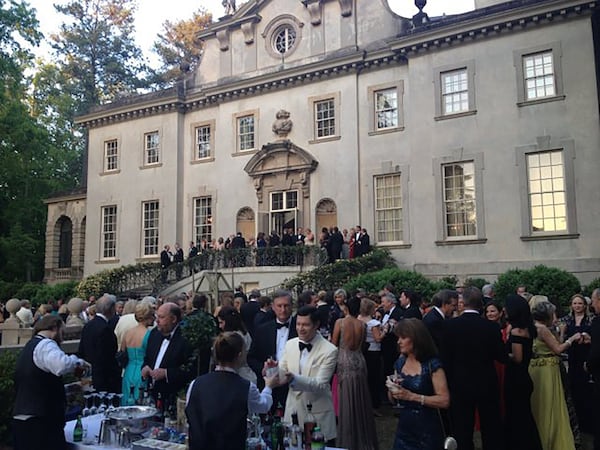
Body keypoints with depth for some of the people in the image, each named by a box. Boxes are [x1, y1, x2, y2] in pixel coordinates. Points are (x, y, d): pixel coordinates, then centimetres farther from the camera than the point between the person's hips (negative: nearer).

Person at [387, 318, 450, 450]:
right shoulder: (400, 363, 3)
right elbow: (392, 399, 12)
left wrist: (411, 396, -25)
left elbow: (444, 400, -20)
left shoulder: (432, 365, -14)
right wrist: (392, 389, -10)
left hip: (427, 431, -5)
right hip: (403, 428, 5)